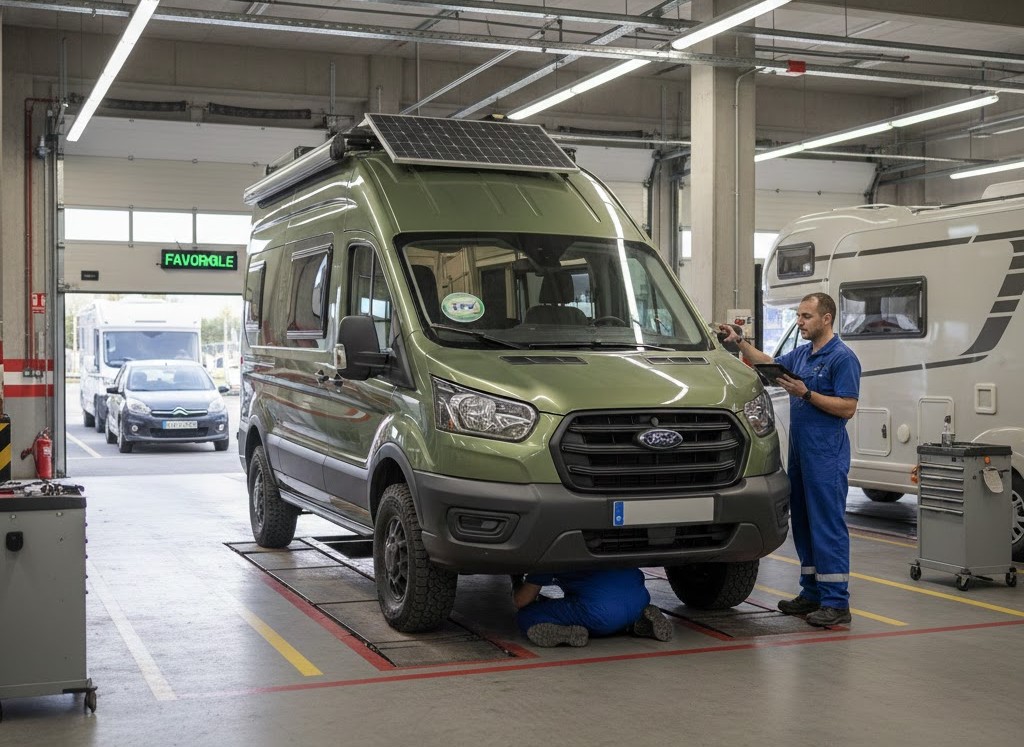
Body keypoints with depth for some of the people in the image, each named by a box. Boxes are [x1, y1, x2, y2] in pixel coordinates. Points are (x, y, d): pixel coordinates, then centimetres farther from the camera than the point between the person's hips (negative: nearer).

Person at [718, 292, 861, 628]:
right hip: (800, 452, 9)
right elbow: (769, 364, 30)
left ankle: (836, 602, -7)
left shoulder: (842, 358, -11)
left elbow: (847, 408, -16)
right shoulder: (801, 354, 16)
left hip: (826, 456, -9)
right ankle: (812, 593, 20)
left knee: (828, 525, -9)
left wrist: (806, 394, -21)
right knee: (802, 523, 12)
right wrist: (740, 342, 17)